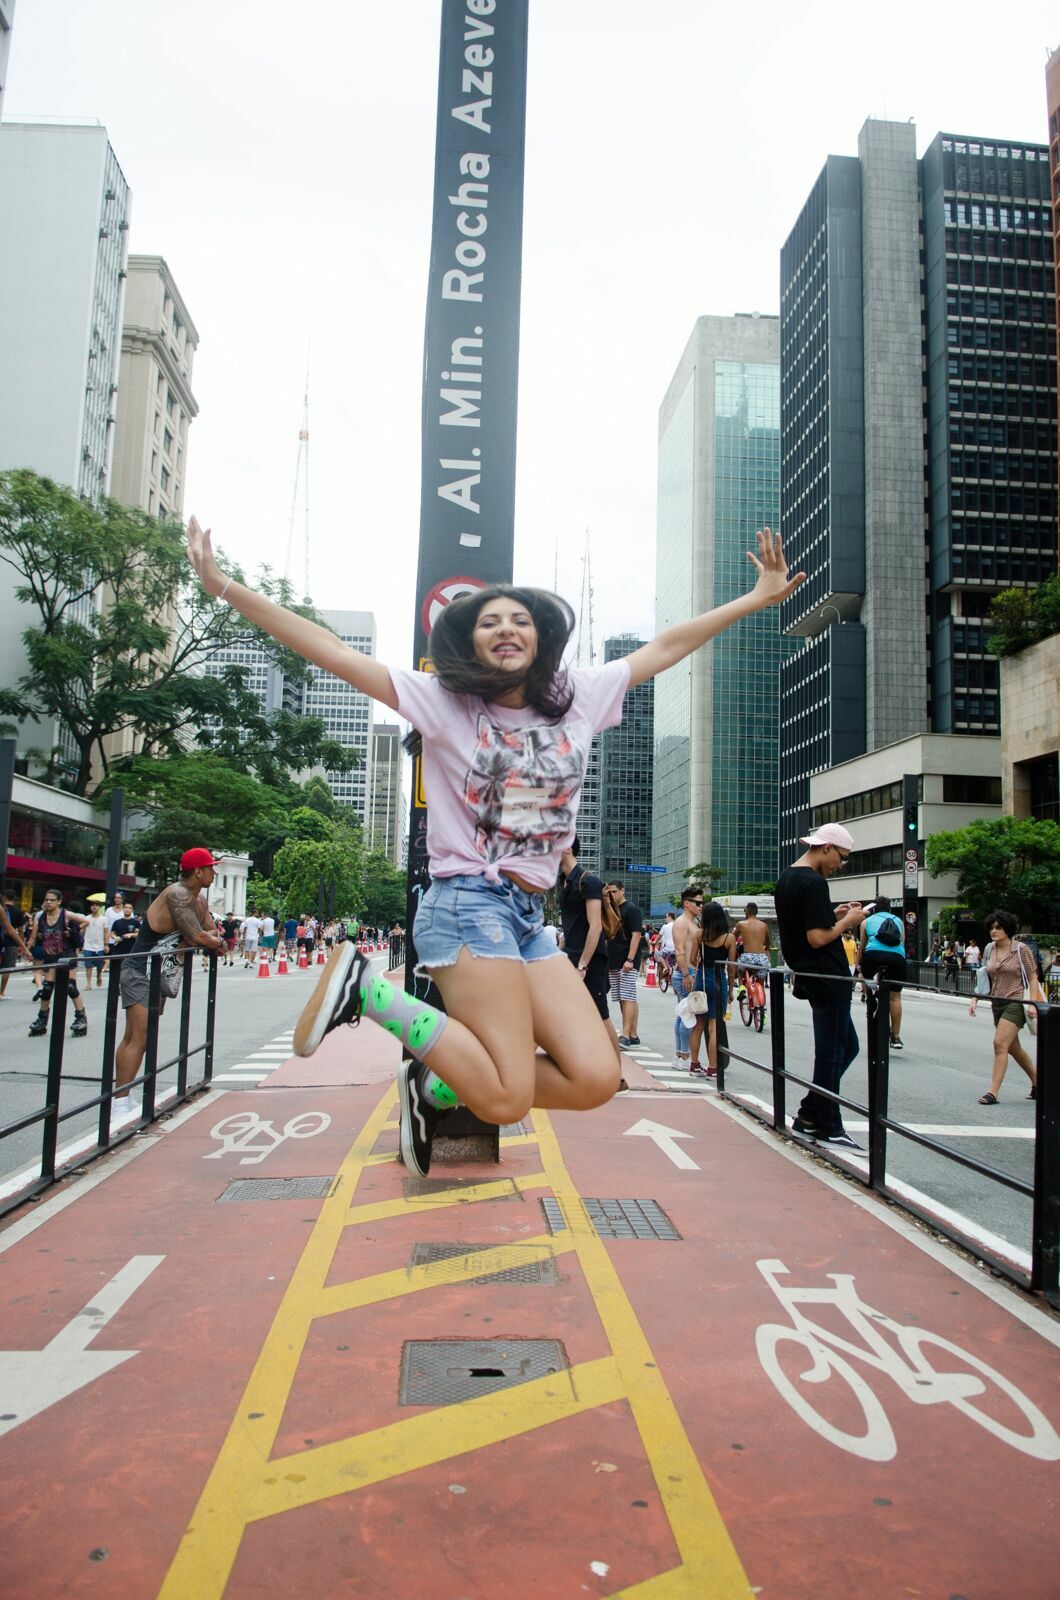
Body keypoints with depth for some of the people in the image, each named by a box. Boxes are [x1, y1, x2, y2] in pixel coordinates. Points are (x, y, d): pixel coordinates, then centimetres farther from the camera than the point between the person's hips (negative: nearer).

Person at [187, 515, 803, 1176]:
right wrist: (225, 587, -10)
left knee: (596, 1078, -6)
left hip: (530, 916, 6)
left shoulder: (579, 697, 11)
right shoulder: (440, 700, -1)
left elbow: (666, 646, 17)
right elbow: (330, 650, -5)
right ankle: (366, 990, 1)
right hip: (469, 904, -6)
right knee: (508, 1099, -14)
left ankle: (437, 1085, 12)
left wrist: (758, 598, 22)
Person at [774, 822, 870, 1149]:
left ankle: (809, 1115, 19)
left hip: (807, 975, 10)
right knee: (832, 1052, 1)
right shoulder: (814, 883, -18)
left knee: (846, 1046, 17)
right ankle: (827, 1128, 11)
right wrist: (848, 921, -9)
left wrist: (834, 915, 14)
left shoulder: (786, 878, 13)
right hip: (828, 978, -10)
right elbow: (817, 938, -22)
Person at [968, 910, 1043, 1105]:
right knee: (1013, 1048, 15)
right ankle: (1037, 1082, 35)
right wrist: (975, 999, 6)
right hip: (997, 1004, 7)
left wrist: (1032, 1004, -16)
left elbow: (1033, 978, -6)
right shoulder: (989, 949, 7)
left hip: (1016, 1003, -7)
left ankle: (993, 1092, -14)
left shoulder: (1021, 949, -8)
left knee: (1000, 1044, -17)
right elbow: (984, 978, 15)